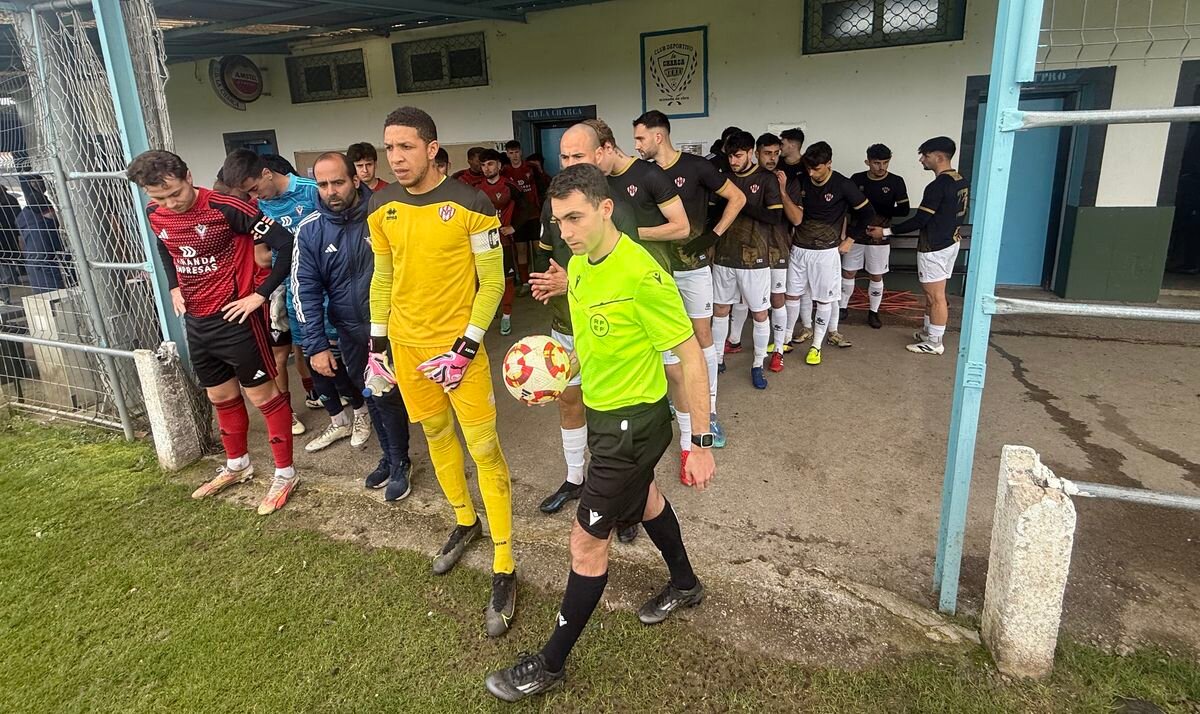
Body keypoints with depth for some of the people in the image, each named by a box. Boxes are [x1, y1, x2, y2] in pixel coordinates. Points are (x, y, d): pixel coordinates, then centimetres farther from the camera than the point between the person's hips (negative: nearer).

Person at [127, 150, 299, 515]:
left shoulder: (225, 208, -20)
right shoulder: (156, 215, 2)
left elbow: (286, 244, -21)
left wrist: (259, 295, -19)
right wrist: (175, 287, 14)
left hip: (234, 317, -7)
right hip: (195, 320, 7)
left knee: (262, 394, 2)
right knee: (221, 396, 19)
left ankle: (285, 473, 14)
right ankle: (237, 464, 37)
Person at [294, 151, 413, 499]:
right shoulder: (310, 230, -5)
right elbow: (307, 290, -3)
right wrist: (316, 345, -8)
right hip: (349, 331, 3)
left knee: (388, 395, -1)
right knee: (371, 395, 14)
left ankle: (400, 462, 19)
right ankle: (391, 456, 32)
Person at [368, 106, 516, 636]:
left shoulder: (469, 205, -12)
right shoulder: (381, 208, 3)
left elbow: (492, 281, -10)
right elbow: (382, 278, 12)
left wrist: (465, 348, -15)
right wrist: (378, 343, 9)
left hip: (458, 345, -5)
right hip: (406, 344, 5)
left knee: (484, 449, -5)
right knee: (435, 434, 17)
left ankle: (504, 568, 6)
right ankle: (465, 523, 40)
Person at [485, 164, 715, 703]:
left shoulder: (640, 274, -27)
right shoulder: (578, 264, -1)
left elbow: (690, 356, -22)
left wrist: (701, 445, -20)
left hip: (634, 421, -9)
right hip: (603, 411, 9)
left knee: (587, 542, 2)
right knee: (643, 498, 28)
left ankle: (551, 663, 22)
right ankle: (685, 585, 55)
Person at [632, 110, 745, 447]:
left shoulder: (695, 167, -10)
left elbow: (737, 198, -3)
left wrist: (714, 234, -11)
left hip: (693, 266, -4)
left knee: (702, 336, 0)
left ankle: (710, 411, 7)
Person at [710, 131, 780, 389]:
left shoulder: (766, 179, -5)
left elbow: (775, 216, -14)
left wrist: (742, 205, -16)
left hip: (754, 258, -3)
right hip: (724, 256, 4)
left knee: (759, 314, 6)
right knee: (720, 310, 12)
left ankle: (758, 365, 21)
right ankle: (717, 358, 27)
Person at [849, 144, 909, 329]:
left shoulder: (896, 182, -6)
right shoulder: (857, 179, -3)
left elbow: (904, 210, -8)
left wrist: (877, 211, -17)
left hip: (880, 239, -1)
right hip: (855, 236, 1)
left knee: (876, 277, 8)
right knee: (848, 274, 7)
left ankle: (873, 312, 22)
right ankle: (842, 307, 23)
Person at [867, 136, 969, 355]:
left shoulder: (937, 186, -22)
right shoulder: (961, 181, 7)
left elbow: (919, 220, -22)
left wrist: (885, 232, -16)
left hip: (934, 247, -10)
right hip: (950, 242, 10)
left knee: (935, 296, 0)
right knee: (932, 292, 19)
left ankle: (934, 342, 9)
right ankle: (928, 332, 30)